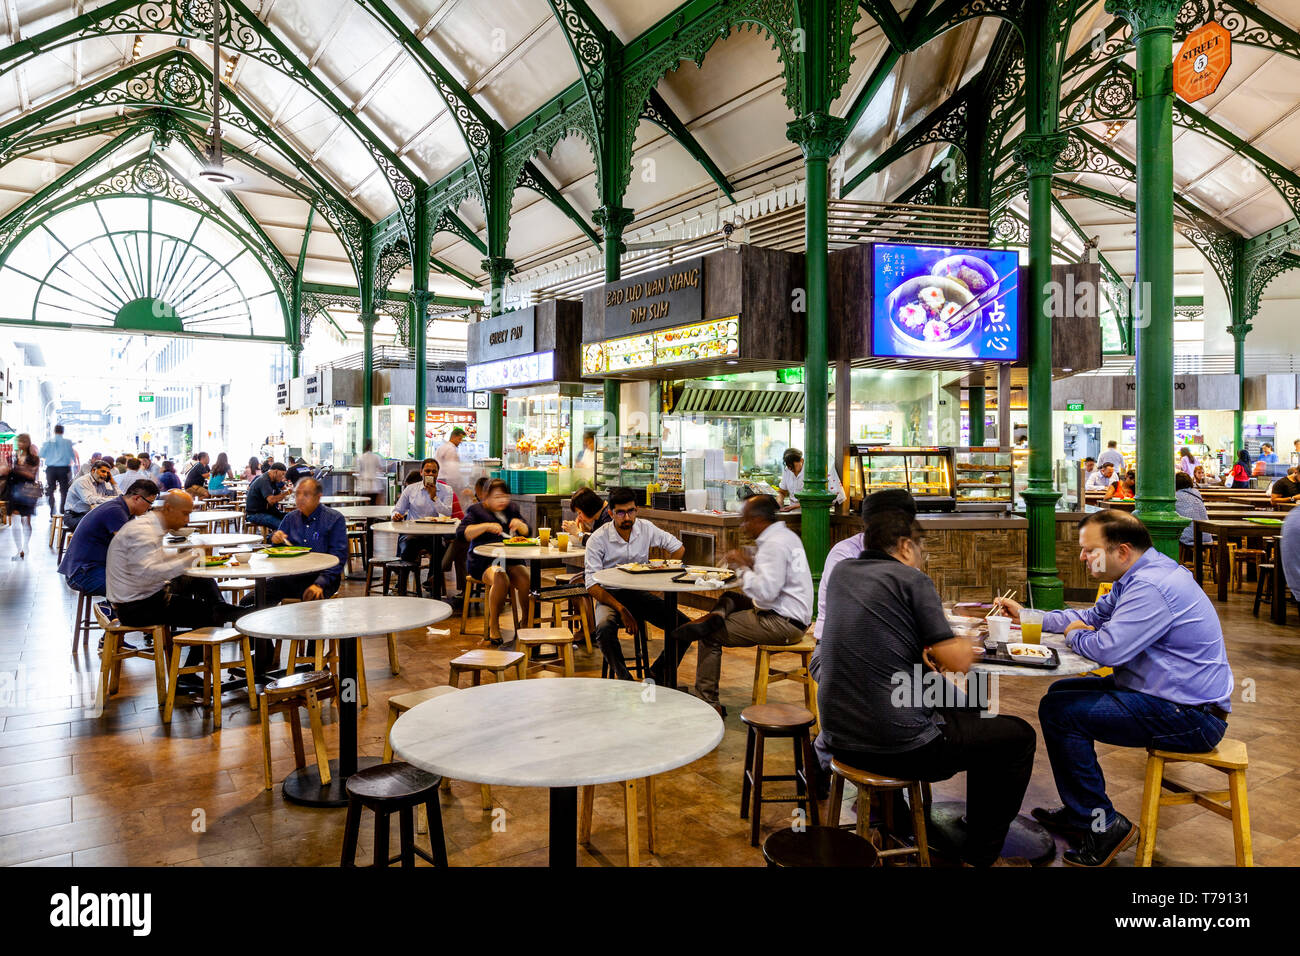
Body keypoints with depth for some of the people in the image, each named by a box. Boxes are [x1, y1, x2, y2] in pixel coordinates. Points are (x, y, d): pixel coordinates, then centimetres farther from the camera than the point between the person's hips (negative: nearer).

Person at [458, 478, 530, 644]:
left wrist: (520, 525, -4)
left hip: (511, 560, 4)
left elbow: (527, 532, 19)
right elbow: (461, 533, -8)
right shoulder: (476, 511, 6)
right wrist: (486, 526, -19)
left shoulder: (512, 509, 19)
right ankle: (493, 625, -16)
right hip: (484, 562, -4)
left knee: (526, 580, -28)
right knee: (501, 580, -35)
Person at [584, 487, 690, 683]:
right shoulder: (598, 539, -13)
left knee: (683, 625, -17)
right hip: (609, 594, -3)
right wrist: (621, 610, -26)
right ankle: (624, 679, -18)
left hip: (639, 593, 4)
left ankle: (657, 675, -4)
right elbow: (592, 585, -16)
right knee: (604, 627, -37)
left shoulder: (646, 529, -3)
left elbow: (678, 548, 11)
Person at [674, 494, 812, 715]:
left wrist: (744, 566, -13)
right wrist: (752, 563, 7)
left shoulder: (773, 544, -19)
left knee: (710, 636, -3)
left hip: (781, 623, -10)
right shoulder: (787, 535, 12)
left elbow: (765, 592, -26)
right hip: (795, 616, 10)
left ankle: (707, 702, 4)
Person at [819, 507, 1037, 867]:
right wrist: (966, 642, 11)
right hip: (899, 748, -7)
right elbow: (958, 662, -10)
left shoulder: (840, 573, 9)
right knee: (1018, 737, 12)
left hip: (838, 738, 7)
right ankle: (981, 857, 19)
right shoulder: (912, 579, -10)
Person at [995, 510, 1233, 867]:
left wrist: (1075, 635, -7)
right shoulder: (1139, 576, 10)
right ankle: (1078, 813, 24)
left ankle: (1102, 824, -1)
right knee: (1062, 692, 17)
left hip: (1190, 716, -11)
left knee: (1058, 710, -15)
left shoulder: (1151, 586, -24)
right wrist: (1026, 617, 14)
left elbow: (1108, 649, -30)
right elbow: (1093, 616, 20)